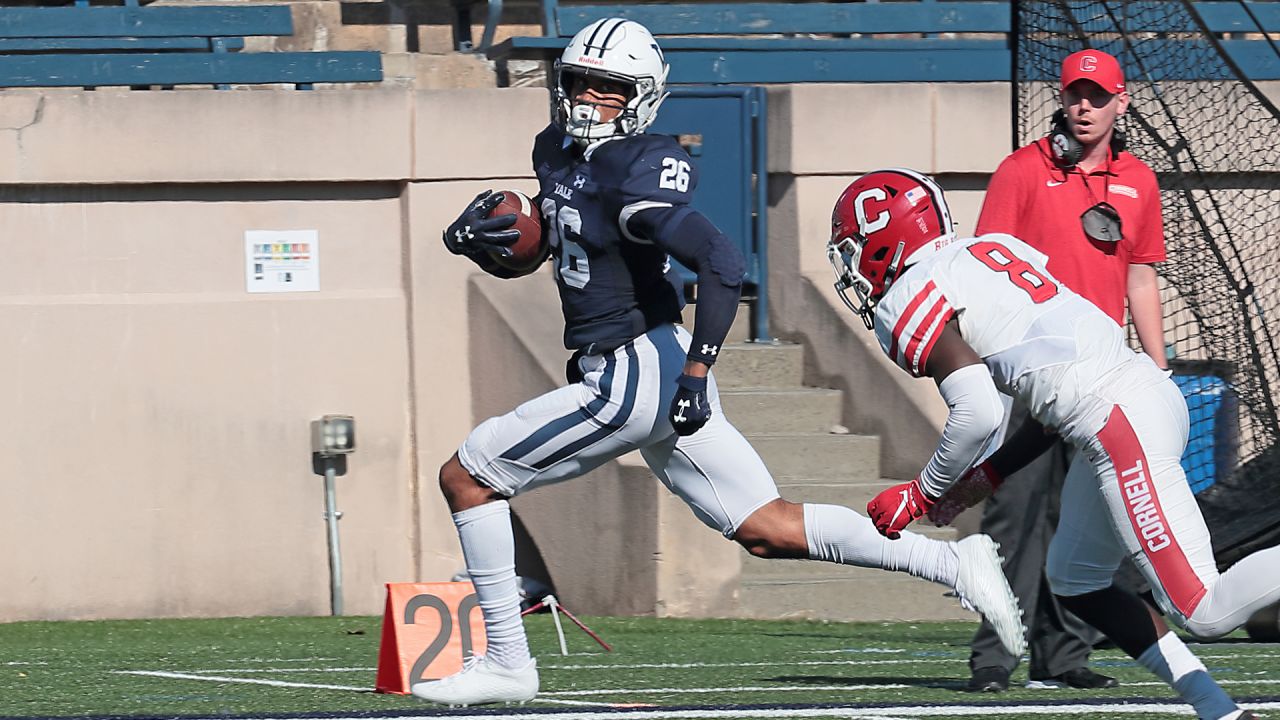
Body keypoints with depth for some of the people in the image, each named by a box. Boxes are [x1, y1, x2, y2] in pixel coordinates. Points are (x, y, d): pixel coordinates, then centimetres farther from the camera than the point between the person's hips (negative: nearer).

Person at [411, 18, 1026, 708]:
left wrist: (695, 375, -28)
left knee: (465, 477, -2)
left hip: (632, 377, -10)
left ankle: (506, 663, 2)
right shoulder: (556, 152, 11)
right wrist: (477, 235, 4)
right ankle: (952, 562, 6)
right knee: (768, 531, 10)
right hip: (646, 375, 10)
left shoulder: (633, 176, -18)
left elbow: (723, 263, -28)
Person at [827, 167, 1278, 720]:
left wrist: (922, 494, 3)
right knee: (1074, 582, 22)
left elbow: (978, 414, -13)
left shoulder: (911, 301, -1)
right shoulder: (993, 249, 24)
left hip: (1117, 420, -9)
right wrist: (985, 477, 26)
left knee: (1205, 611, -12)